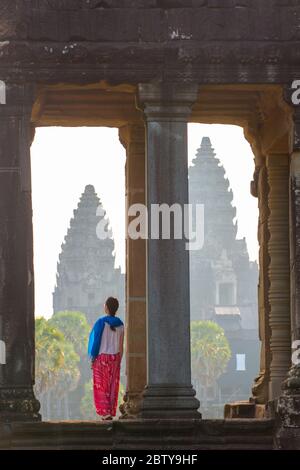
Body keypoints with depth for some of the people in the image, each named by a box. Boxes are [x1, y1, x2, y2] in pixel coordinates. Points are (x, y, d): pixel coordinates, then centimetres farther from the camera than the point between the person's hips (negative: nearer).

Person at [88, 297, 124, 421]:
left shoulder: (101, 322, -12)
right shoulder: (120, 325, 3)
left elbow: (96, 341, -11)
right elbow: (121, 346, 6)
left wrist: (92, 359, -4)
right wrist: (118, 361, 15)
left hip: (102, 358, -4)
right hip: (115, 358, 4)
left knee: (101, 387, 0)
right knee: (113, 386, 8)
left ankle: (105, 412, -12)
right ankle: (111, 413, 8)